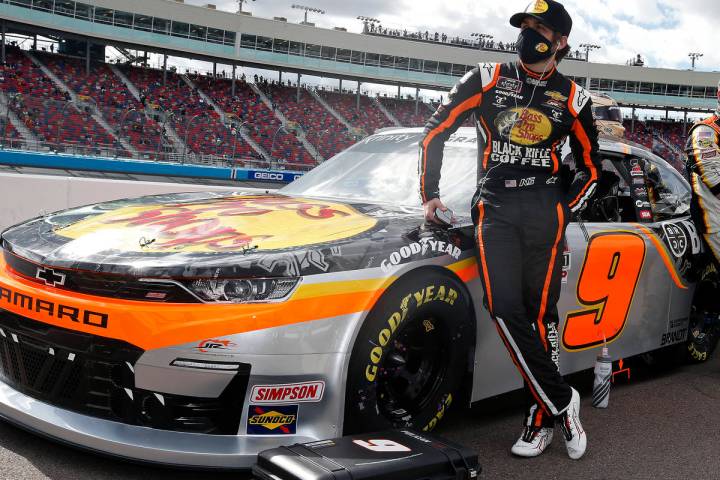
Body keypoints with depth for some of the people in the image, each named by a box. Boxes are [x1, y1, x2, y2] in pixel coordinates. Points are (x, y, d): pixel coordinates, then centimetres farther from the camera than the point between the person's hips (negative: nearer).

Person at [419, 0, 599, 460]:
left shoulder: (572, 98, 9)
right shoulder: (488, 79, 7)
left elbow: (590, 167, 18)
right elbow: (436, 131, 10)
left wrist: (564, 210, 7)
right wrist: (430, 194, 9)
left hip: (545, 209, 0)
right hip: (495, 207, 0)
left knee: (541, 313, 0)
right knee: (506, 309, -15)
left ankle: (542, 419, 10)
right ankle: (562, 401, -2)